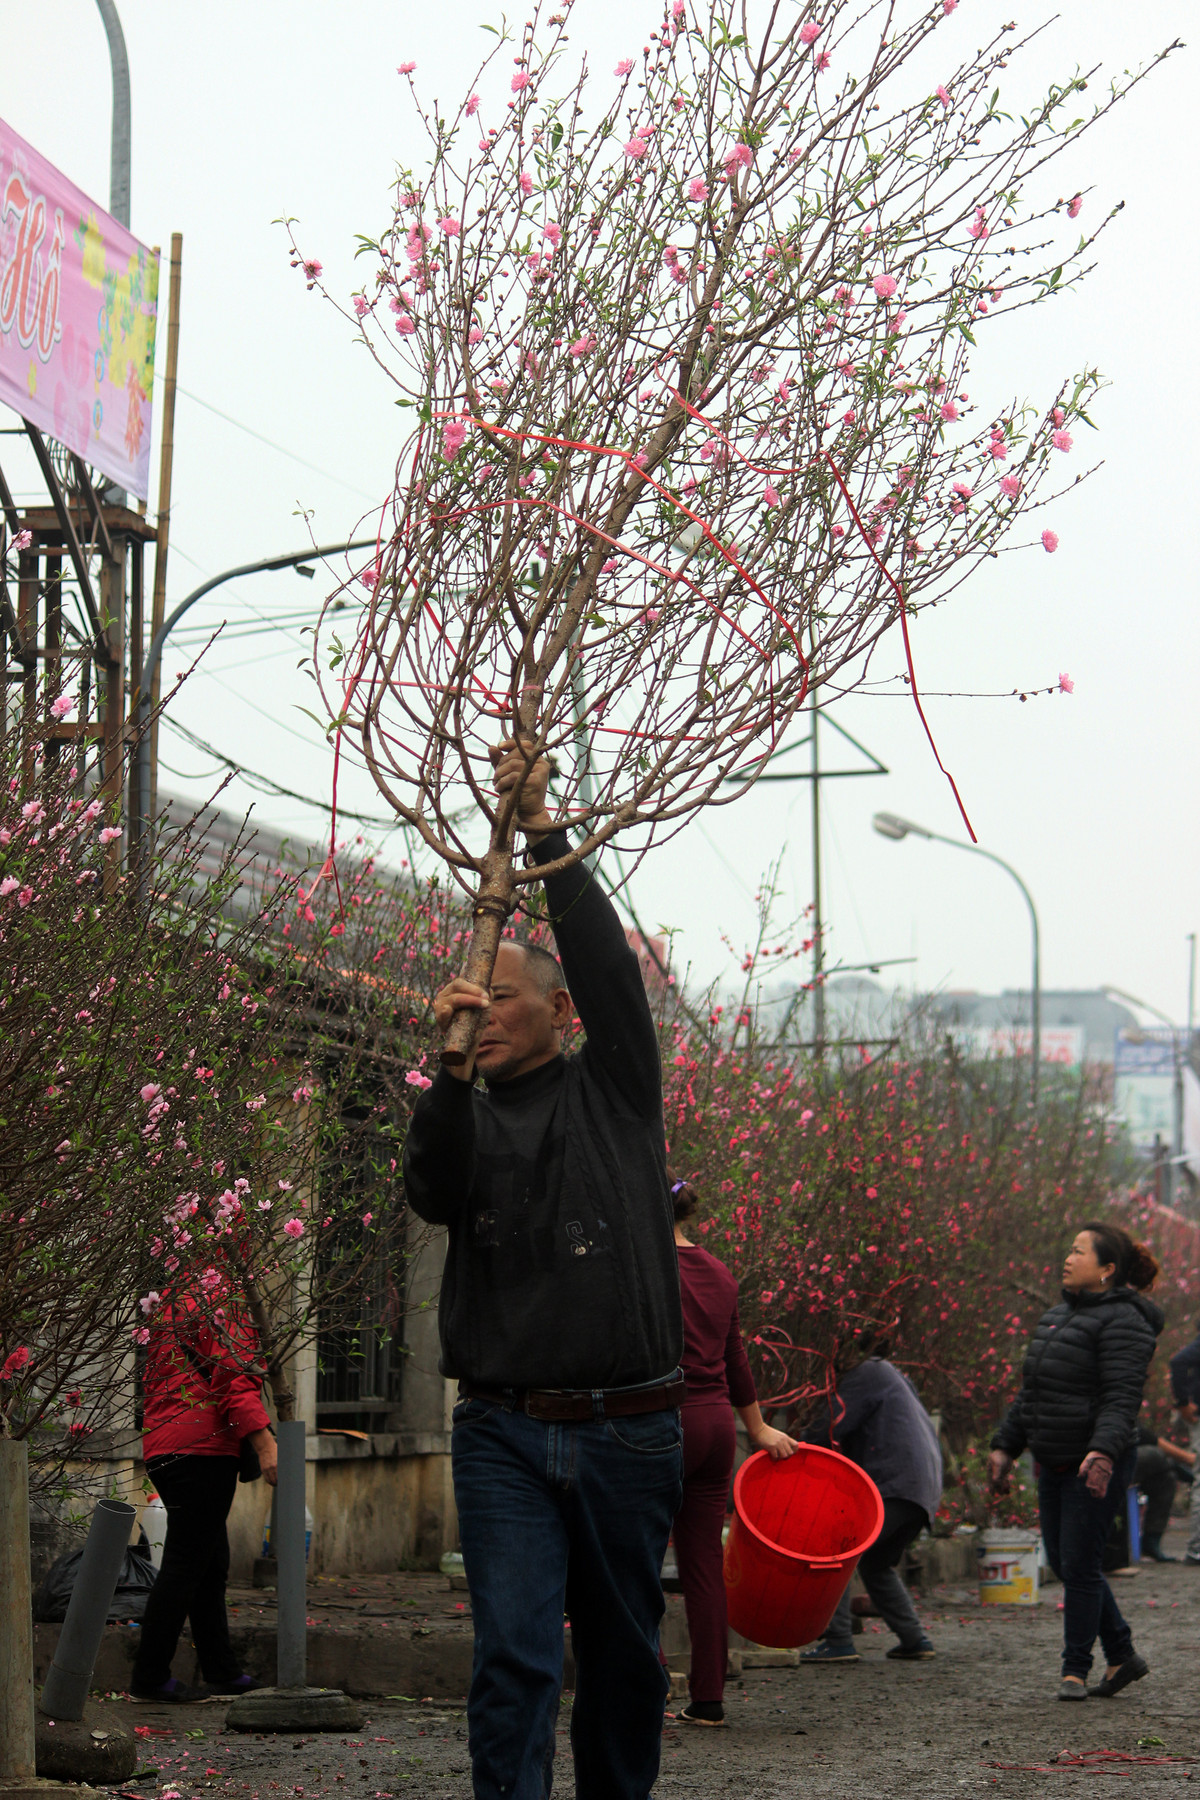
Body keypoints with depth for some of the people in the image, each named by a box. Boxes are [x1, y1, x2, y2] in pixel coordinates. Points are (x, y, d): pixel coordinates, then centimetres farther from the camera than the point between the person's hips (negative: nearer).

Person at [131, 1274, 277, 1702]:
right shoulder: (219, 1303, -8)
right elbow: (234, 1379, -18)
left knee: (211, 1566, 13)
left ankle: (222, 1674, 16)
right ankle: (150, 1676, -7)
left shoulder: (174, 1304, 22)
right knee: (186, 1563, -8)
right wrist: (264, 1442, -21)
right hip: (203, 1449, -10)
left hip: (163, 1448, 10)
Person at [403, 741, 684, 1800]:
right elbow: (432, 1194, -8)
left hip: (628, 1431, 0)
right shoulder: (470, 1117, 12)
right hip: (507, 1433, 0)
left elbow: (609, 965, -4)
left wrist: (545, 829, -8)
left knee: (623, 1654, 9)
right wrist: (453, 1067, -19)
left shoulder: (614, 1093, 9)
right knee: (514, 1659, -9)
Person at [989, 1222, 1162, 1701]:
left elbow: (1122, 1398, -22)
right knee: (1062, 1563, 12)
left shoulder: (1122, 1321, -13)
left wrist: (1102, 1452, -34)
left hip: (1096, 1467, -9)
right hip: (1055, 1463, 9)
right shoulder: (1061, 1314, 15)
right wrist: (1005, 1446, 18)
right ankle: (1122, 1656, 24)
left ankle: (1075, 1670, 8)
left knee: (1079, 1564, -5)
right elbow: (1031, 1392, 21)